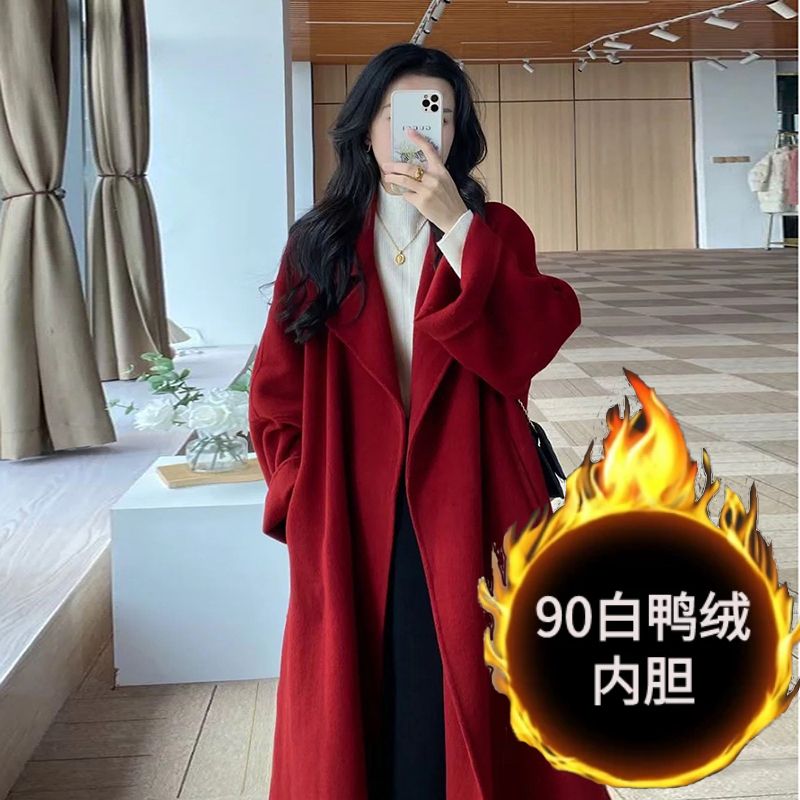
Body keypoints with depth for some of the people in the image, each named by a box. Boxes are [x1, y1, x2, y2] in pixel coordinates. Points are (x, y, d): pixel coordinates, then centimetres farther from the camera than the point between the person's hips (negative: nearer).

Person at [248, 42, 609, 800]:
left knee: (464, 710, 2)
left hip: (465, 517, -1)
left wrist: (456, 225, -20)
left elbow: (534, 340, -16)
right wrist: (308, 498, -3)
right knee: (355, 717, 9)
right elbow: (277, 399, 6)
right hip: (350, 527, 1)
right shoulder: (316, 245, 6)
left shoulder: (494, 232, 4)